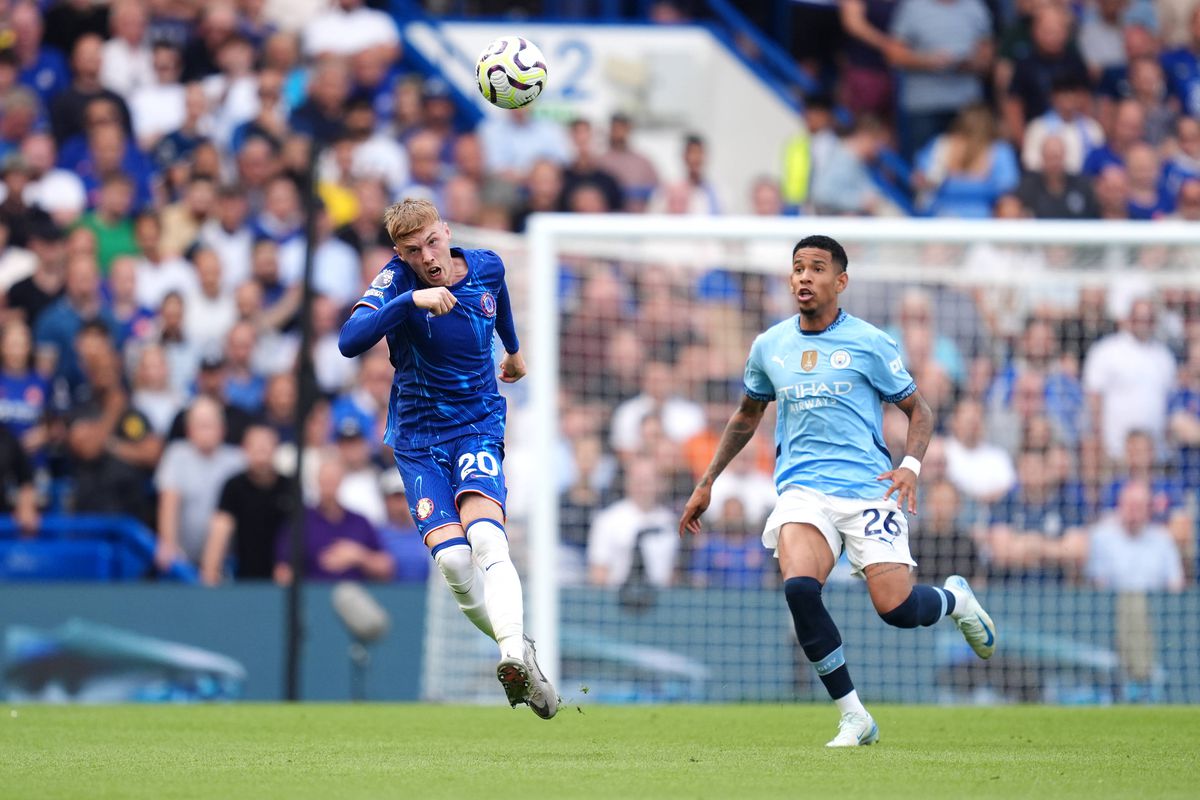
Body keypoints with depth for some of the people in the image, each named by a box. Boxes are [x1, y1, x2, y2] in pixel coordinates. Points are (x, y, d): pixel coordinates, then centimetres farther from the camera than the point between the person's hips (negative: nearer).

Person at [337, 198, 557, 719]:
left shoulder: (487, 267, -2)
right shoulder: (396, 280, -12)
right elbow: (349, 342, -29)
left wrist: (514, 349, 44)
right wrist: (410, 300, -39)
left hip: (478, 425, 0)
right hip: (418, 436, 0)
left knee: (486, 538, -26)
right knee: (451, 557, -19)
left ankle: (516, 654, -44)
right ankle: (518, 654, 0)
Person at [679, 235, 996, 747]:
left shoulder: (869, 343, 0)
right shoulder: (768, 347, 11)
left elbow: (918, 411, 8)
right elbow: (747, 415, 27)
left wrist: (911, 465, -11)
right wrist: (706, 483, 24)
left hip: (868, 488, -2)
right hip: (802, 490, 2)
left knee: (895, 608, -14)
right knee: (799, 587, -26)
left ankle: (956, 598, 25)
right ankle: (854, 718, -14)